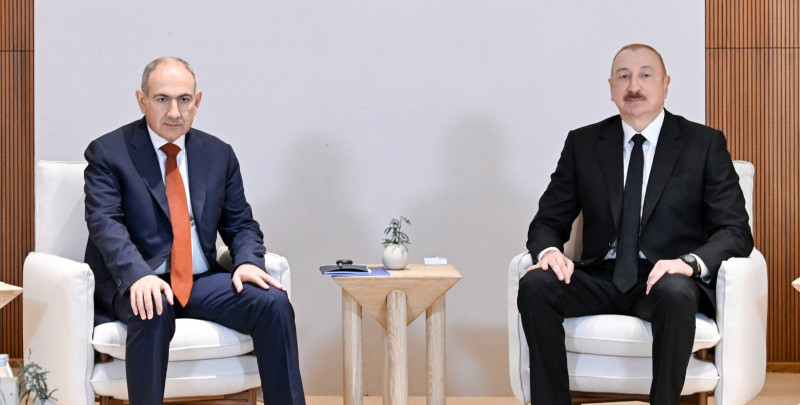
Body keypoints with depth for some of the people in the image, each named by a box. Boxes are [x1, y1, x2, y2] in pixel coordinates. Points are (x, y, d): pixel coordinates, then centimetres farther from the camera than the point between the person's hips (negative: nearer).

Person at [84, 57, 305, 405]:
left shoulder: (219, 155, 13)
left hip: (202, 281, 4)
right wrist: (139, 275, -32)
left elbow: (241, 224, 13)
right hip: (136, 285, -4)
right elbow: (105, 223, -13)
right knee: (153, 311, -37)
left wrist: (248, 260, -11)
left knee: (274, 303, -20)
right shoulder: (108, 152, -1)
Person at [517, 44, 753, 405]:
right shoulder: (582, 144, 12)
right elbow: (549, 221, 12)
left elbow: (736, 231, -1)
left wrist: (691, 262, -23)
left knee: (675, 293, -38)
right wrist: (548, 250, -14)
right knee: (534, 285, -27)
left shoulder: (705, 144, 5)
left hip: (665, 279, -2)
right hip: (601, 278, 3)